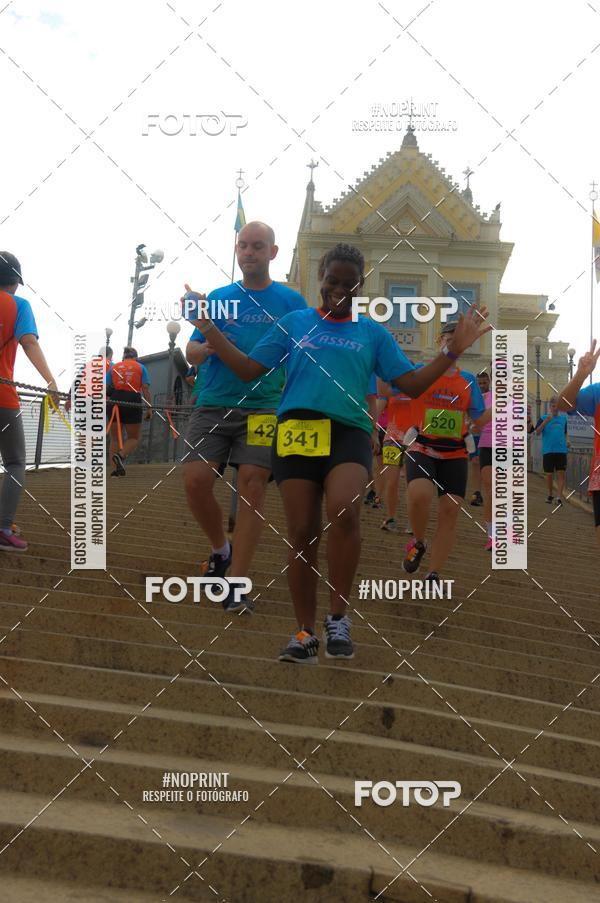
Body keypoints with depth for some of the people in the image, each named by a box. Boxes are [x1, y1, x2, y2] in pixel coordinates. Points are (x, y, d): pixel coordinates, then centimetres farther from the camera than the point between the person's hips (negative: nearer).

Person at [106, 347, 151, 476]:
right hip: (133, 403, -2)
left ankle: (118, 468, 3)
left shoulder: (113, 367, 13)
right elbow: (145, 389, -2)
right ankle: (121, 456, -21)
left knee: (115, 438, 11)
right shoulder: (140, 367, 9)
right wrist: (149, 407, -3)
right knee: (133, 438, 7)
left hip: (115, 402, 2)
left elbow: (105, 388, 5)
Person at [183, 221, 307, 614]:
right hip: (213, 404, 2)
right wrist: (206, 348, -12)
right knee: (196, 480, -10)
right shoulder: (219, 297, 14)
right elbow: (191, 352, 12)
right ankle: (221, 549, 18)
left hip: (263, 407, -2)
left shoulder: (291, 301, 8)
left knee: (252, 486, -9)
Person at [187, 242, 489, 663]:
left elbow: (411, 384, 11)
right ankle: (305, 632, 13)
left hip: (350, 431, -1)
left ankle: (339, 619, -12)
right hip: (297, 430, 1)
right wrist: (210, 330, 7)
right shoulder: (294, 323, 15)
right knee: (303, 533, 0)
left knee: (344, 513, -28)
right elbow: (250, 369, 13)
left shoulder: (373, 332, 16)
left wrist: (454, 349, 3)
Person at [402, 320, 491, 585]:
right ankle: (418, 543, 1)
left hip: (455, 454, 3)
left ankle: (434, 575, 8)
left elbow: (478, 421, 14)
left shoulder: (468, 380, 11)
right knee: (419, 494, -30)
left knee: (450, 511, -4)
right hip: (423, 448, -3)